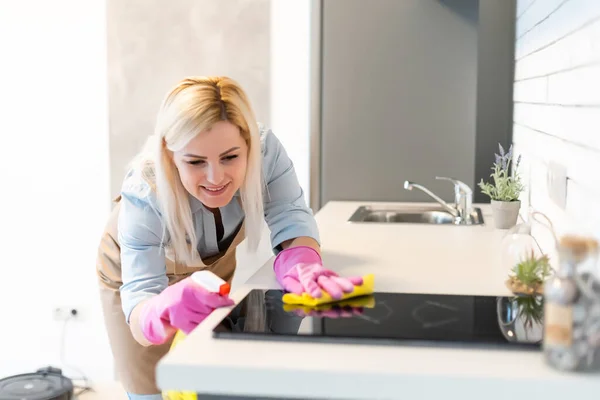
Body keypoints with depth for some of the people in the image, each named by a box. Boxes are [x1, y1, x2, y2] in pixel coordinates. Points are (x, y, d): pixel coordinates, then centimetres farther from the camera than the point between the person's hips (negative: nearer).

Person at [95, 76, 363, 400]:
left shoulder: (265, 149, -35)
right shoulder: (144, 195, -41)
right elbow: (140, 300, -46)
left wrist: (300, 262, -57)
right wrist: (165, 309, -69)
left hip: (212, 264, 3)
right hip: (137, 270, -3)